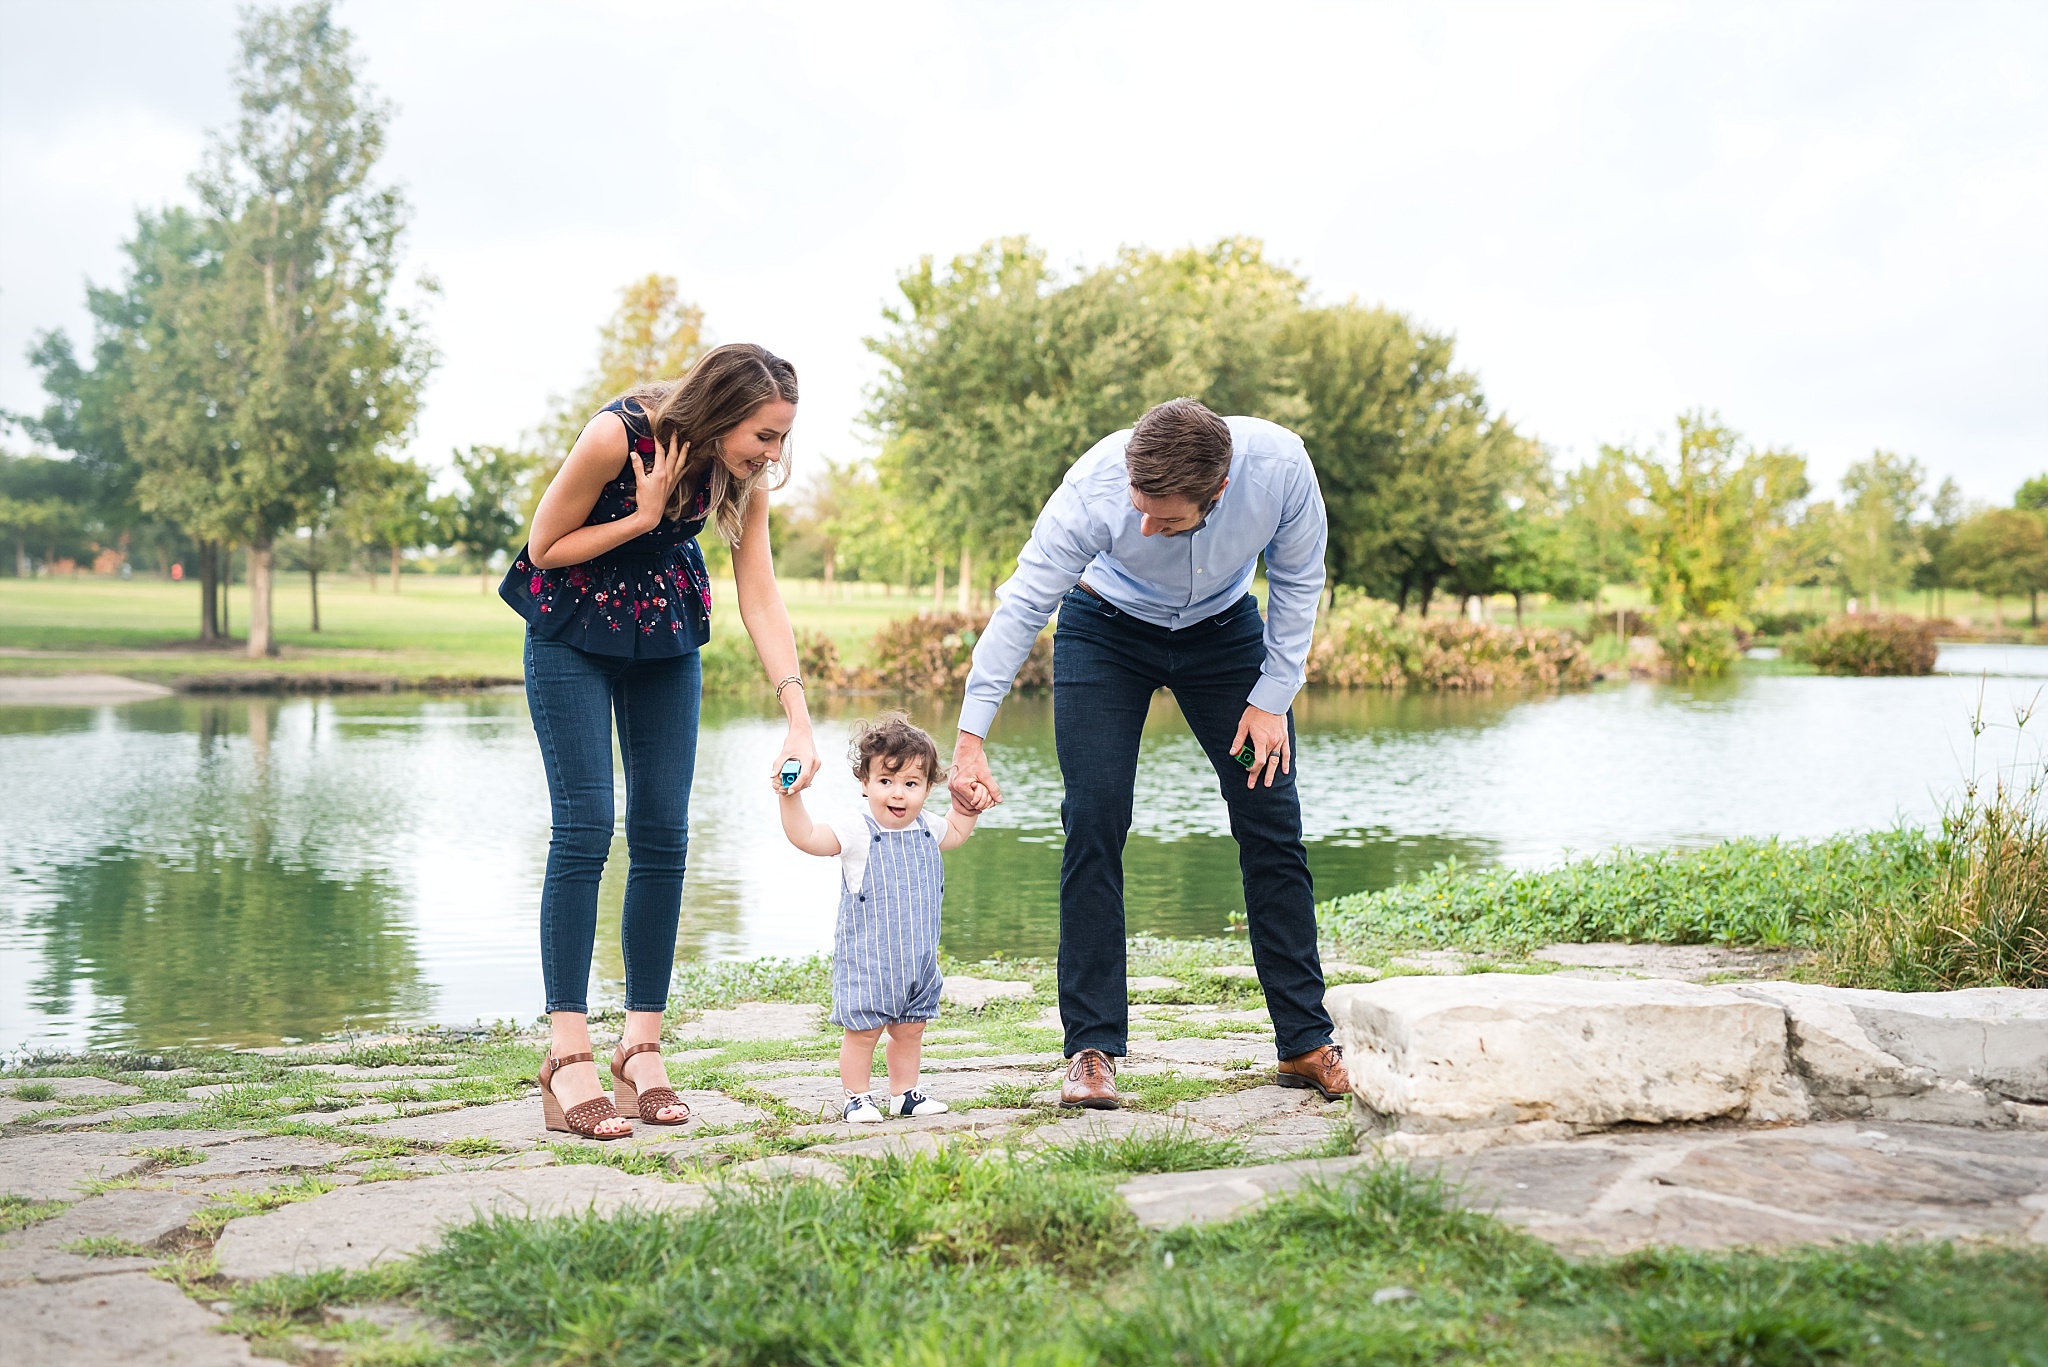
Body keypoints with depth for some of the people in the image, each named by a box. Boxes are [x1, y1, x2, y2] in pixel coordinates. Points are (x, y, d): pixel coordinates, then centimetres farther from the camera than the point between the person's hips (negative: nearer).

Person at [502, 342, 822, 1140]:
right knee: (585, 826, -14)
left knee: (664, 833, -2)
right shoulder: (617, 435, -28)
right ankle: (567, 1060, -13)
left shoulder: (743, 476, -13)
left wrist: (798, 717, -22)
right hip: (572, 633, -5)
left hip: (666, 636, 5)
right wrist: (644, 516, -25)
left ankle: (642, 1051, 5)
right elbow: (545, 549, -18)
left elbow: (762, 602, -14)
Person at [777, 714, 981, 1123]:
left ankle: (904, 1093, 28)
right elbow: (805, 836, -21)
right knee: (862, 1029, -1)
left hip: (918, 958, 6)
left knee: (910, 1029, 14)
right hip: (866, 959, -5)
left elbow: (955, 833, 29)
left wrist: (967, 805, 16)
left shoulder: (926, 829, 5)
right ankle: (857, 1096, 13)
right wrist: (790, 797, -31)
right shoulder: (856, 834, -13)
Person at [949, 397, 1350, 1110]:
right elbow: (1021, 606, -27)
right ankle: (1092, 1050, -7)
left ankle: (1306, 1043, 5)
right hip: (1106, 628, -1)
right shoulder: (1094, 488, -36)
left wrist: (1273, 698, -13)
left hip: (1224, 626, 2)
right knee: (1094, 821, -14)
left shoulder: (1280, 465, -32)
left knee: (1271, 819, -4)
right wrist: (971, 737, -29)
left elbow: (1298, 579, -13)